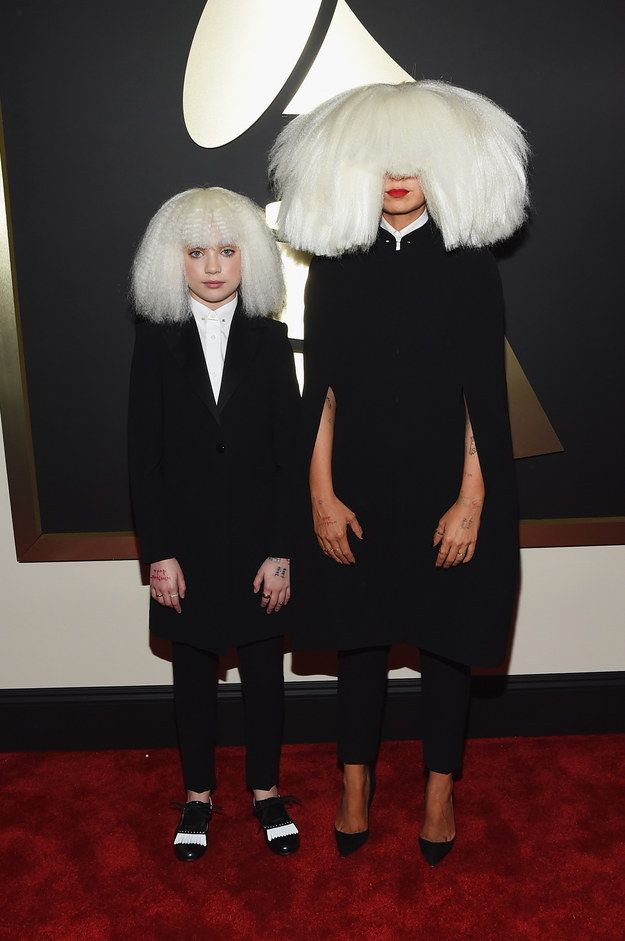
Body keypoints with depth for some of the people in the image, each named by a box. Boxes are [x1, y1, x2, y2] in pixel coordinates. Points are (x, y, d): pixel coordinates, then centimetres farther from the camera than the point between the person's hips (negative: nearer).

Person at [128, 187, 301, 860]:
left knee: (263, 666, 12)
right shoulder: (156, 338, -2)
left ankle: (266, 789, 33)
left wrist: (281, 550, -9)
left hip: (259, 536, 0)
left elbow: (289, 451, -4)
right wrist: (159, 552, -8)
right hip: (187, 539, 0)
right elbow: (143, 456, -3)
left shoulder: (269, 338, -2)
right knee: (193, 669, 14)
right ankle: (198, 793, 34)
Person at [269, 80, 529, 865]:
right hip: (357, 486, 1)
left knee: (446, 640, 10)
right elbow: (320, 390, 0)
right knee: (358, 637, 12)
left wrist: (471, 500, -10)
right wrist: (322, 494, -4)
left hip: (446, 486, -1)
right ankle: (356, 785, 34)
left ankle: (440, 790, 32)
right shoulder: (335, 264, 1)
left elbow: (484, 392, -5)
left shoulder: (468, 262, -2)